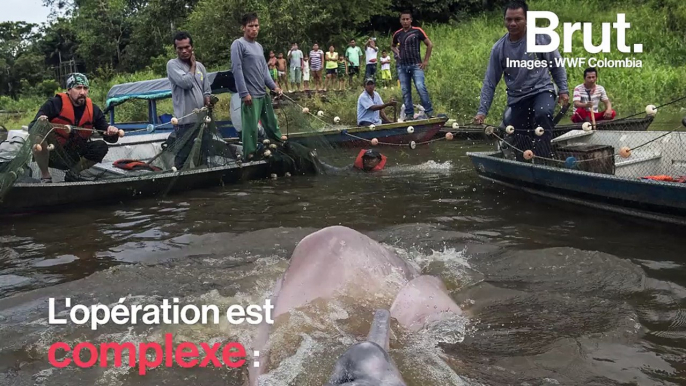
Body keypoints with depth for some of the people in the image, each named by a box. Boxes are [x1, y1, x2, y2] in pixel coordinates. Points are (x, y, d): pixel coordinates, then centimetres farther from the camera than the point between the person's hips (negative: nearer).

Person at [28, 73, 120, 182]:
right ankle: (45, 176, -10)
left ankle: (73, 173, 5)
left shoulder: (93, 110, -5)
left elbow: (109, 138, -2)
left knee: (101, 147, -17)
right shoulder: (55, 103, -15)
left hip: (72, 157, 3)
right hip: (51, 155, -3)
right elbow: (32, 128, -18)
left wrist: (112, 133, -26)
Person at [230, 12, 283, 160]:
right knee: (251, 127, -6)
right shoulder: (238, 44, -8)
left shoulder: (259, 46, 16)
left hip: (263, 93, 8)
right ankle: (249, 155, 3)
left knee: (271, 122, 19)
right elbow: (237, 69, -14)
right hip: (250, 95, -8)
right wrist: (244, 93, -18)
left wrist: (273, 86, 6)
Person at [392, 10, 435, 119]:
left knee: (420, 87, -18)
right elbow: (393, 46, 30)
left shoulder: (417, 31, -2)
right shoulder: (397, 34, 9)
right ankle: (409, 114, 10)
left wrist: (426, 61, -1)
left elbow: (430, 44, 2)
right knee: (405, 91, 4)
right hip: (402, 66, 4)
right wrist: (397, 52, 10)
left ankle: (429, 111, -11)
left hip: (416, 65, -4)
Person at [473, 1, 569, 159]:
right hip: (516, 97, 3)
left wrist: (563, 90, -5)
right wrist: (482, 111, -6)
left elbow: (556, 66, 3)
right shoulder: (499, 48, -4)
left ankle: (544, 159, -28)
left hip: (541, 90, -3)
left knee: (543, 114, -33)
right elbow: (490, 83, 0)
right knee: (515, 140, 2)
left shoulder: (541, 37, -9)